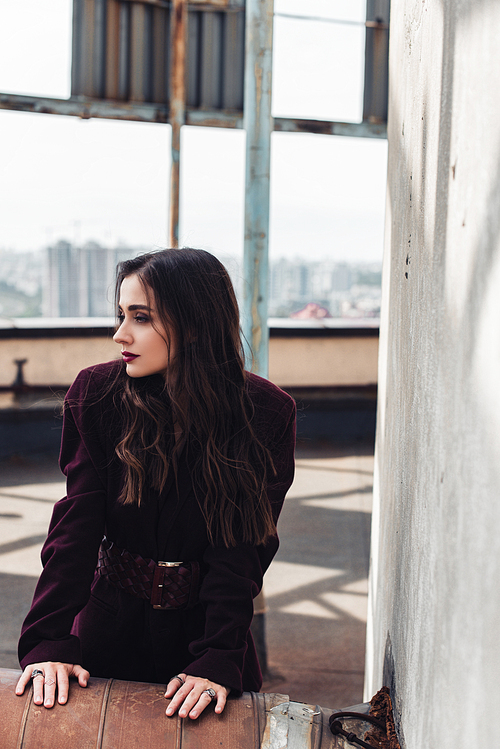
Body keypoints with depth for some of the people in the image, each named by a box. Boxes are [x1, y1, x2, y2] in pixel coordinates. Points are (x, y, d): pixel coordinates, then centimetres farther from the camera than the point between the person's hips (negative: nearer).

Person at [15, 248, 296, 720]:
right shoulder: (96, 393, -11)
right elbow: (75, 523, -15)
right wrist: (49, 642, -24)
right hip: (111, 624, 1)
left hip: (205, 624, -1)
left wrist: (219, 661, -24)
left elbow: (242, 546, -15)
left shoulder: (266, 412, -14)